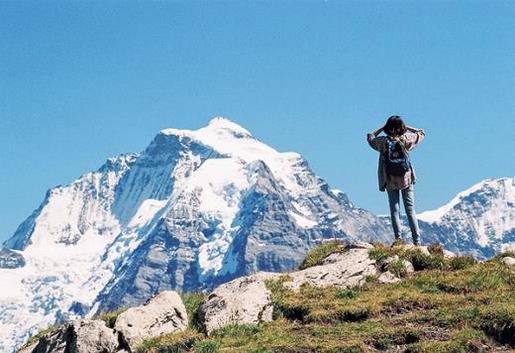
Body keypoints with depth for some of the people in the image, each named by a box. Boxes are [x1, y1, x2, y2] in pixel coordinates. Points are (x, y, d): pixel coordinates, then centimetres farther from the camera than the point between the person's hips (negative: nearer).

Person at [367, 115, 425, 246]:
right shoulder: (406, 140, -7)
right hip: (407, 179, 0)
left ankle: (398, 237, -8)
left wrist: (382, 128, 11)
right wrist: (406, 127, 9)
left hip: (390, 181, 0)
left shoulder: (382, 142, -7)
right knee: (410, 210, 4)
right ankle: (417, 240, -1)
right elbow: (421, 133, 9)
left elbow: (370, 137, 14)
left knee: (394, 210, 7)